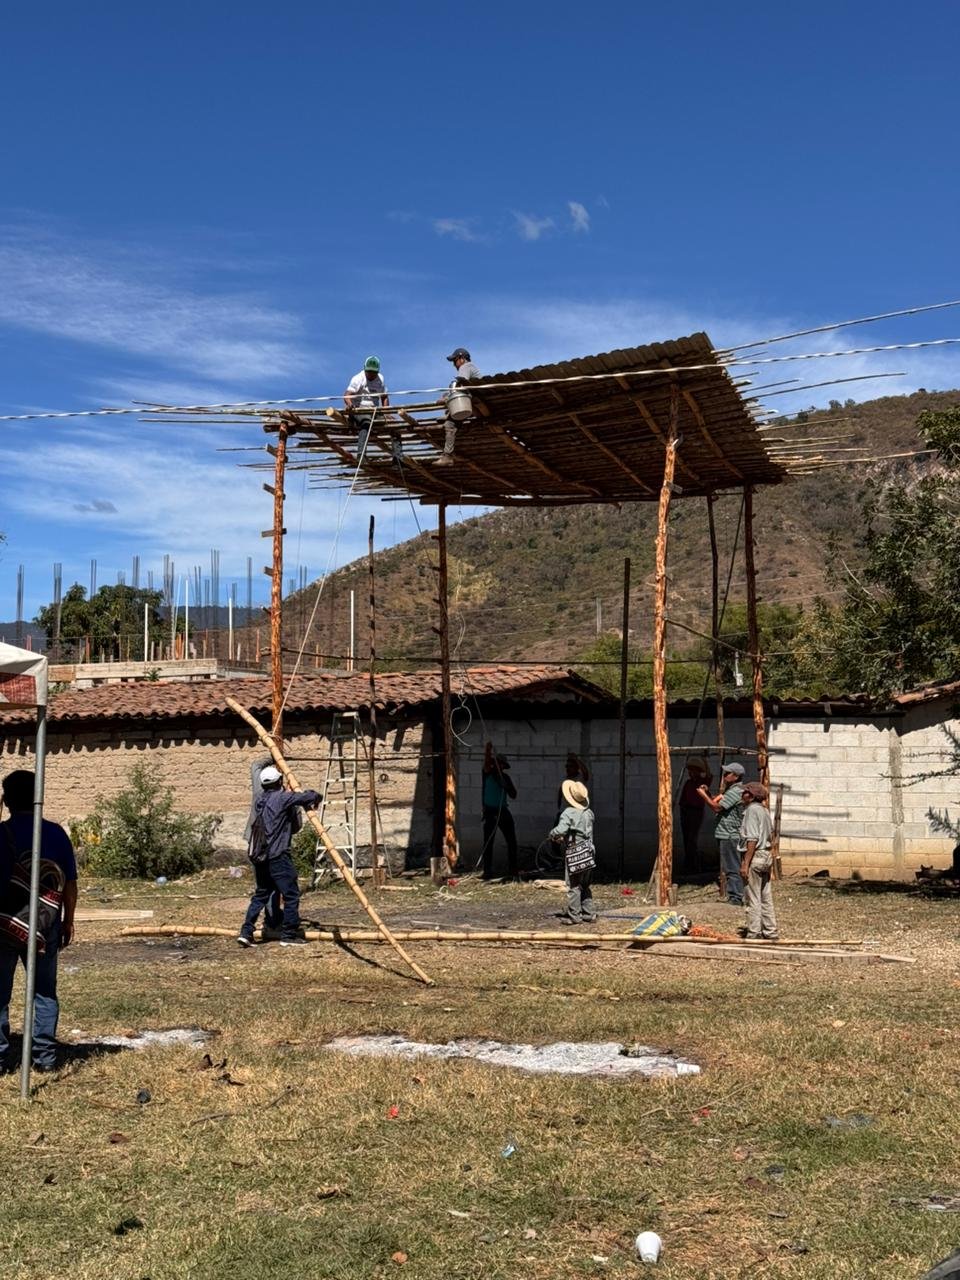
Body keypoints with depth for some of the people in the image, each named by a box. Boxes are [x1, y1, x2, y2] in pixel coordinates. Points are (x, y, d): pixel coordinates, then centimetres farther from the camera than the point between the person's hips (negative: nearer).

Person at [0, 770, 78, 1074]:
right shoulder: (56, 833, 0)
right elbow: (70, 883, 2)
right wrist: (68, 920, 11)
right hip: (46, 925, 3)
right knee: (45, 991, 11)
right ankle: (45, 1057, 10)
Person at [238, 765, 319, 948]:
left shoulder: (260, 800, 13)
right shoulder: (282, 798, -10)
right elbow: (311, 797, -9)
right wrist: (314, 799, 14)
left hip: (259, 856, 8)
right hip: (277, 856, -8)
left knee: (261, 894, 17)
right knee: (291, 894, 1)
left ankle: (246, 932, 11)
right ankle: (288, 935, 3)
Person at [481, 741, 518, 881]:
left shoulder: (505, 777, 9)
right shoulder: (488, 773, -2)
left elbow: (513, 795, 10)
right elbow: (486, 762, -23)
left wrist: (507, 786, -9)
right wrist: (488, 751, -40)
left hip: (503, 811, 4)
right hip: (490, 812, -4)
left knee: (512, 841, 5)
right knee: (488, 842, -5)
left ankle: (513, 869, 13)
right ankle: (487, 871, -3)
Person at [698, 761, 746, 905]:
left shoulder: (735, 792, -17)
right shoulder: (731, 789, 17)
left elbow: (717, 807, -20)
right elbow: (716, 801, 20)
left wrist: (703, 795, -11)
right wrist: (707, 793, 3)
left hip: (730, 835, -10)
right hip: (726, 835, 10)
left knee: (732, 868, -7)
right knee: (729, 868, 14)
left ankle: (735, 898, -4)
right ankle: (734, 896, 20)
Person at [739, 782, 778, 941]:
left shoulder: (752, 810, -14)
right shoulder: (764, 810, 13)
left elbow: (753, 839, -19)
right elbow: (770, 834, 15)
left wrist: (745, 863, -19)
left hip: (755, 856, -9)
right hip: (766, 855, 9)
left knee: (753, 899, -3)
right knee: (766, 897, 14)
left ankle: (754, 934, 0)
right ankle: (770, 932, 18)